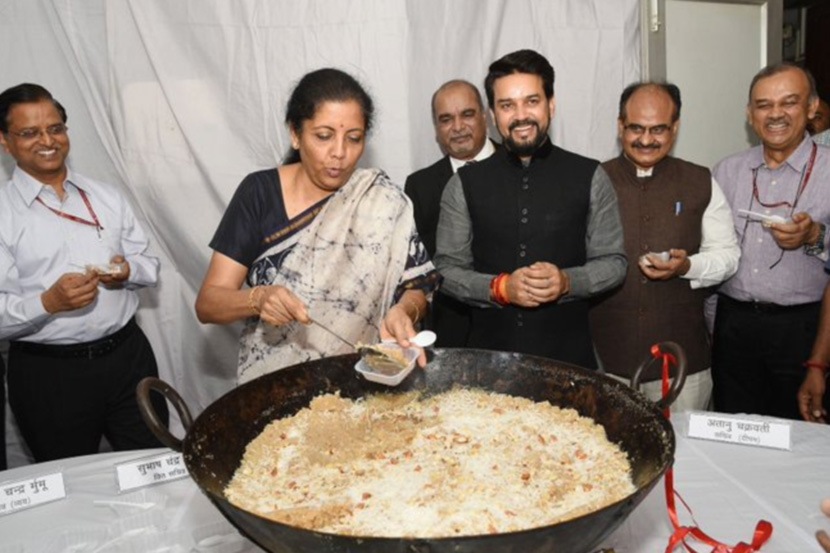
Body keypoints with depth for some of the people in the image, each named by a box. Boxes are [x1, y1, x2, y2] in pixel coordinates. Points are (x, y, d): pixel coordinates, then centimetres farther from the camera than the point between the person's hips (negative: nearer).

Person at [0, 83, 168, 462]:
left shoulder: (107, 197, 8)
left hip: (128, 355, 3)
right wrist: (48, 302, -26)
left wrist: (129, 270, -9)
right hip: (48, 374, -3)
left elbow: (150, 265, 12)